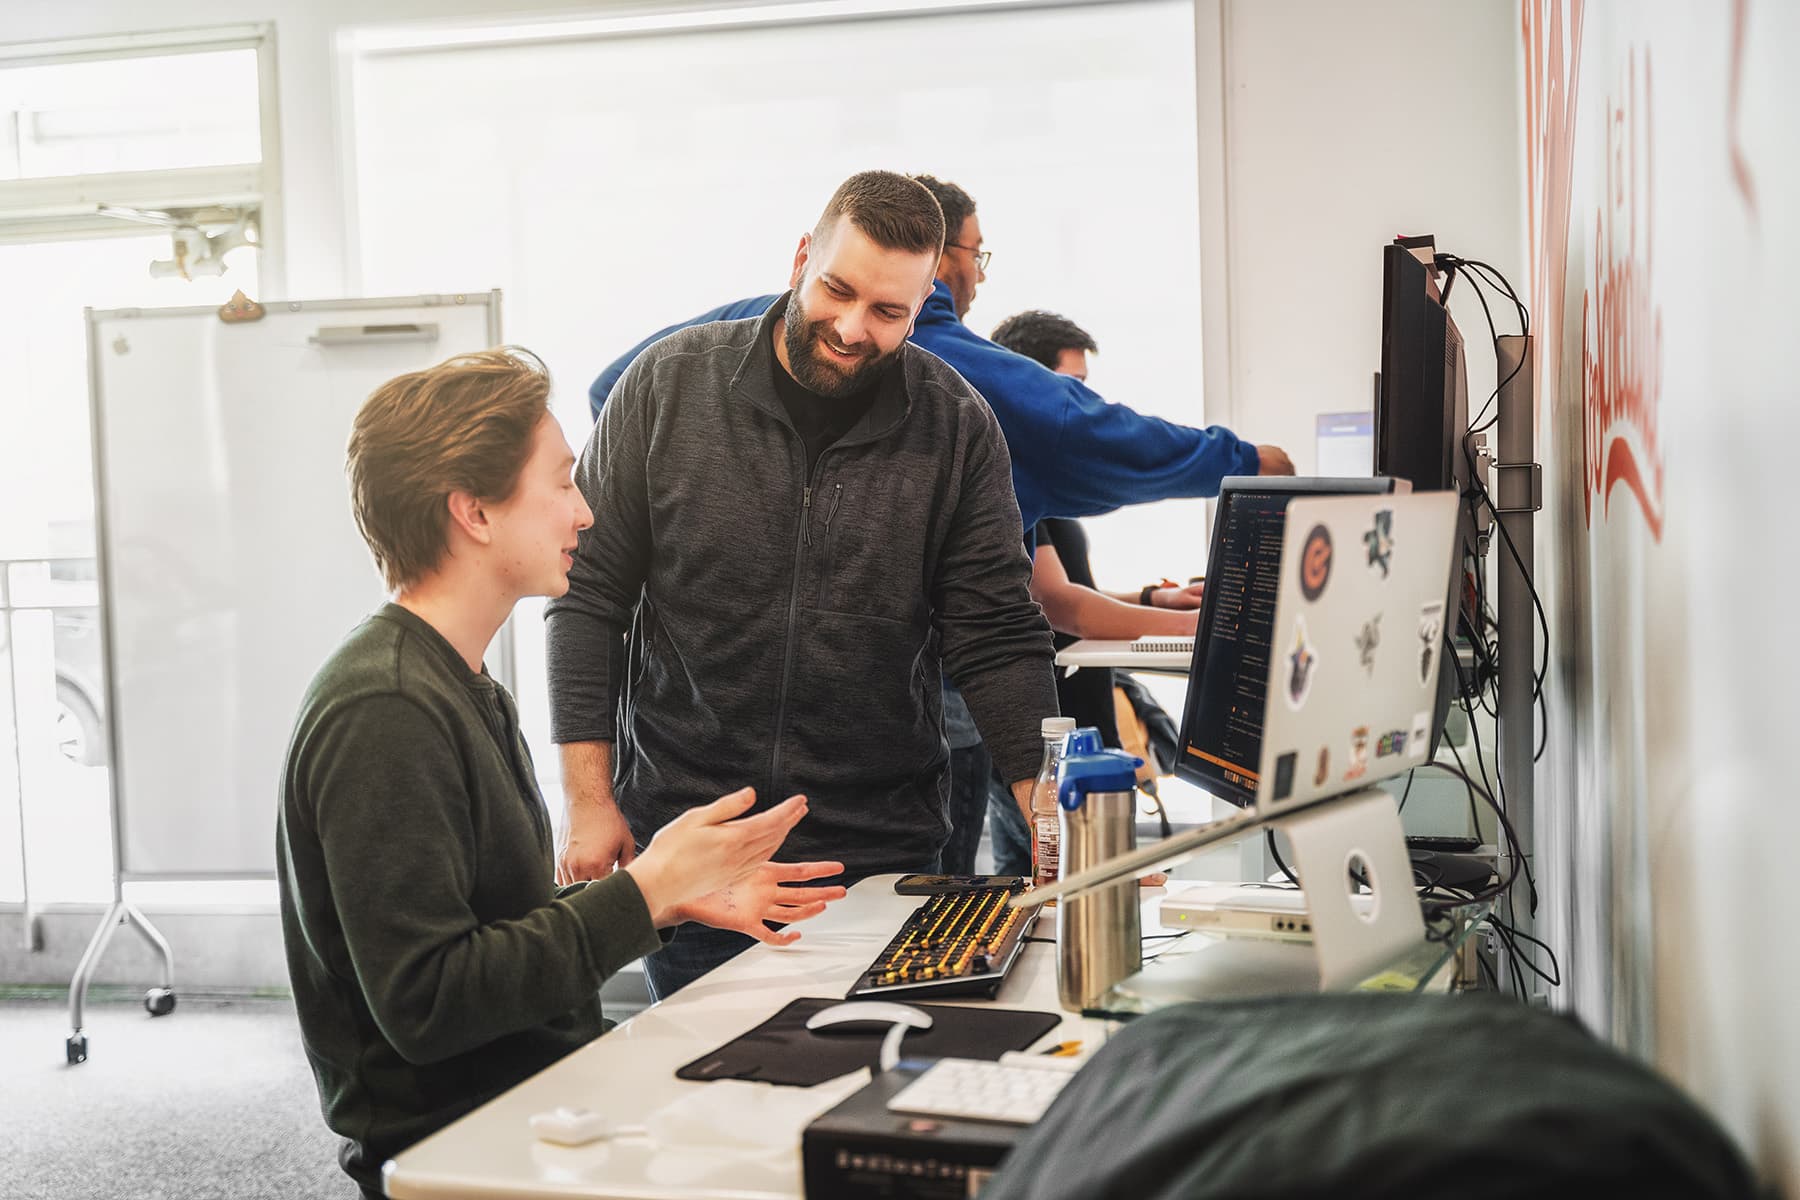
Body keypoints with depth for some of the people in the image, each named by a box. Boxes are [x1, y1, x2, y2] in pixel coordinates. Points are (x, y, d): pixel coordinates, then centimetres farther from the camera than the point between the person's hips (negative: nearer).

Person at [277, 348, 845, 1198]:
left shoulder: (461, 689, 13)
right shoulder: (385, 714, -20)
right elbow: (426, 1003, -24)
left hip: (543, 1088, 9)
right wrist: (645, 892, -20)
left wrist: (676, 894, 3)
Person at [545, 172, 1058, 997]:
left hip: (880, 854, 0)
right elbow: (588, 595, 0)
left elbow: (995, 638, 1)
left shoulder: (959, 428, -1)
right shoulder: (670, 383, -2)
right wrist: (590, 801, -4)